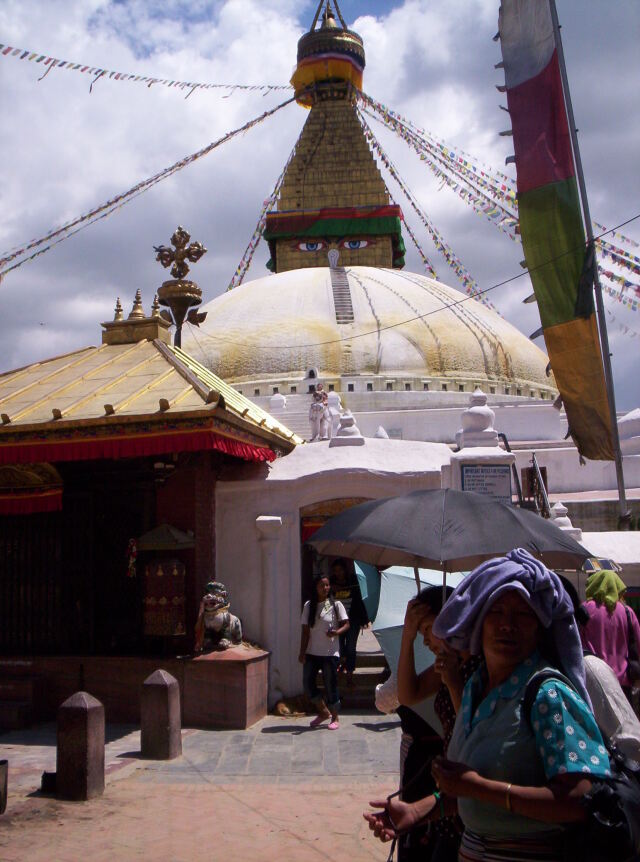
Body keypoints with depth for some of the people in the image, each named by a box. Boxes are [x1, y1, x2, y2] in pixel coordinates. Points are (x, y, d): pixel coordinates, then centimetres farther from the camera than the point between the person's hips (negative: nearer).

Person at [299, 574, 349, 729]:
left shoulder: (336, 605, -2)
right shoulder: (309, 605, 4)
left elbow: (346, 624, -3)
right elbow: (305, 630, 3)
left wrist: (337, 632, -24)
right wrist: (302, 652, -2)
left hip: (330, 652, -3)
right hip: (311, 652, 3)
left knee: (331, 686, 1)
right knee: (308, 684, 3)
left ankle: (335, 718, 19)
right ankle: (323, 712, 24)